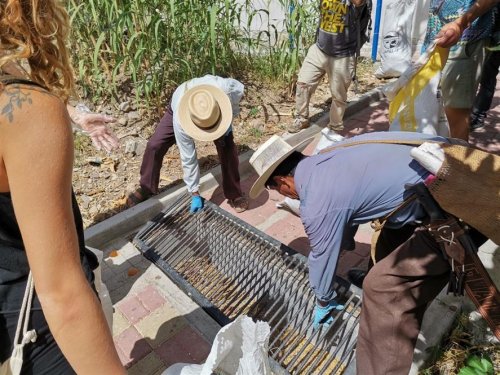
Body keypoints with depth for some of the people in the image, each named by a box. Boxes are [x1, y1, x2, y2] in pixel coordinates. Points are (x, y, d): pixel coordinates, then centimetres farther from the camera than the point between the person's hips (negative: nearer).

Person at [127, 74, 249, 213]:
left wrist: (228, 119, -24)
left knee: (227, 147, -18)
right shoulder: (179, 120, -43)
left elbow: (239, 87, -18)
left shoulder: (225, 88, -45)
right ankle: (147, 188, 11)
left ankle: (234, 194, -2)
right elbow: (188, 157, -32)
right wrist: (194, 193, -24)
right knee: (154, 145, -12)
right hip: (178, 108, -1)